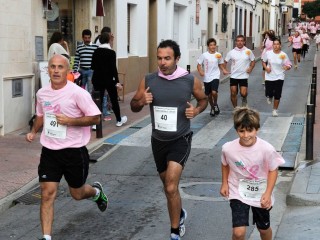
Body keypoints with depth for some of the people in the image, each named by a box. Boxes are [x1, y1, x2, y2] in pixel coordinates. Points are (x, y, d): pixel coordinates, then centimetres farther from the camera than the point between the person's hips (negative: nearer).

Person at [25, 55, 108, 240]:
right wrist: (33, 132, 6)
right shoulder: (42, 93, 3)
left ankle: (97, 192, 50)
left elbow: (96, 118, -14)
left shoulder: (78, 93, -15)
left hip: (74, 151, -3)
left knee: (77, 194, 14)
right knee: (47, 193, -7)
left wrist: (69, 121, -21)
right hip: (49, 151, 4)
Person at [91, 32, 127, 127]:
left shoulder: (96, 52, 1)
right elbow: (113, 68, -15)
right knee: (114, 100, 12)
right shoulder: (111, 52, -11)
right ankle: (119, 120, 27)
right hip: (109, 80, -3)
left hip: (97, 79, 3)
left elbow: (92, 66, 6)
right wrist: (117, 82, -13)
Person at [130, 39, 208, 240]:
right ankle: (180, 215, 50)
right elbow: (134, 106, 4)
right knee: (168, 186, 21)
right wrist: (142, 102, -19)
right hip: (158, 140, 4)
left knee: (171, 187, -18)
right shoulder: (148, 80, -7)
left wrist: (196, 111, -13)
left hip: (181, 140, -4)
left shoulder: (190, 80, -11)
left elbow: (204, 100, 8)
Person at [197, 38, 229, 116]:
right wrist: (200, 71, -19)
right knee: (209, 95, 11)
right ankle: (212, 108, 34)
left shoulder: (218, 55, 1)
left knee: (214, 92, -21)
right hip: (207, 78, 1)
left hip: (215, 77, -1)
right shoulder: (204, 55, -4)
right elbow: (199, 65, 0)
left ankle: (215, 104, 8)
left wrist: (224, 70, -2)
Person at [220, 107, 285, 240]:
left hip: (260, 194, 0)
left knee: (264, 229, 20)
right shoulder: (228, 148, -21)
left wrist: (268, 193, -15)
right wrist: (224, 183, 4)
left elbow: (273, 170, -10)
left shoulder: (267, 149, -26)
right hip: (238, 193, 0)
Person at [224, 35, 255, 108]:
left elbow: (253, 61, 9)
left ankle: (244, 99, 26)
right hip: (233, 76, 1)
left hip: (243, 76, -1)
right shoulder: (231, 52, -1)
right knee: (233, 94, 3)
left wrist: (250, 68, -7)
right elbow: (225, 62, 9)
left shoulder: (248, 51, -3)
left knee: (243, 93, -10)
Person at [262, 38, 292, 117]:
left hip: (279, 77, -1)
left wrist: (287, 67, -25)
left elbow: (289, 65, -2)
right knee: (269, 94, -1)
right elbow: (263, 61, 10)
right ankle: (270, 97, 38)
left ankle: (275, 110, 19)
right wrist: (266, 68, -8)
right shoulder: (268, 53, -6)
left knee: (277, 95, 1)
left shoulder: (283, 55, -8)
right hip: (269, 77, 1)